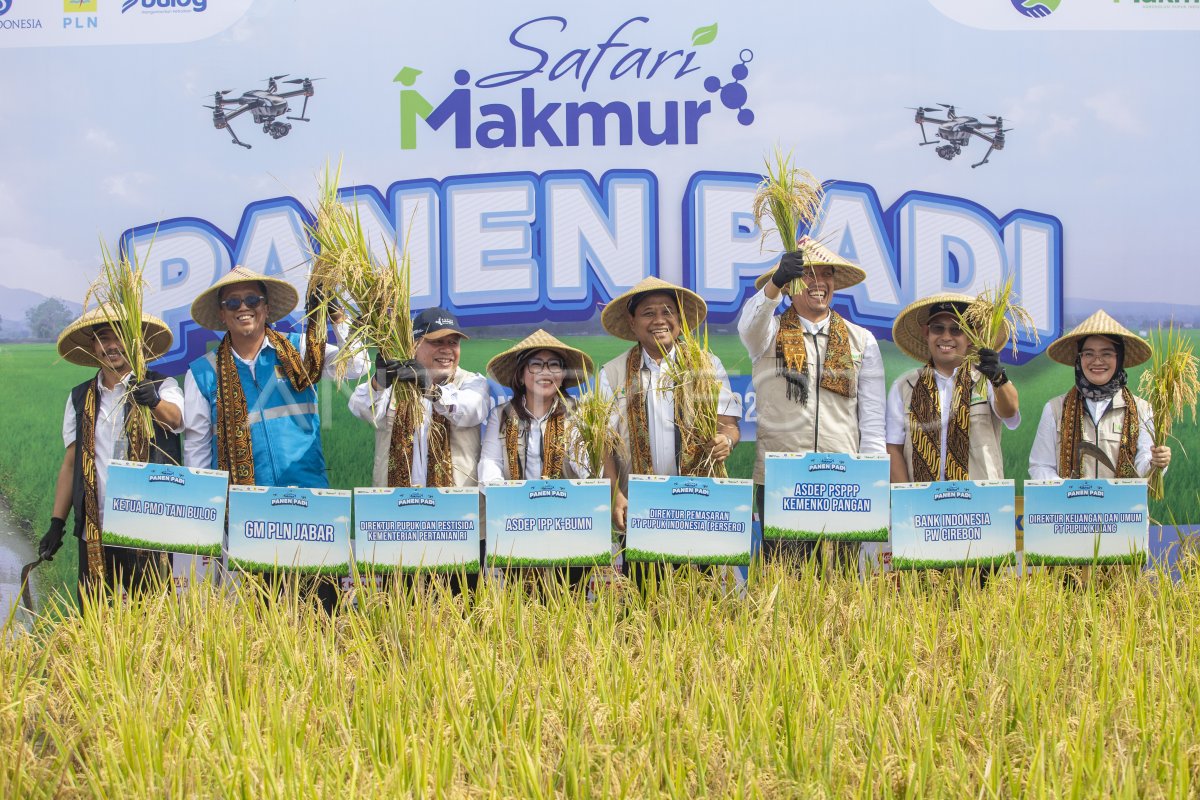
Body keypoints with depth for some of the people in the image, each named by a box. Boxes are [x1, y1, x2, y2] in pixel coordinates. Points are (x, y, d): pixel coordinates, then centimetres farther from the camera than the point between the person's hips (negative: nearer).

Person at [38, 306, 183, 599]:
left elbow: (175, 418, -18)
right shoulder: (80, 398, 14)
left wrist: (153, 401, -39)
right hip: (93, 533, 3)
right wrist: (57, 523, 7)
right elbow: (70, 463, 14)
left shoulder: (162, 386, 4)